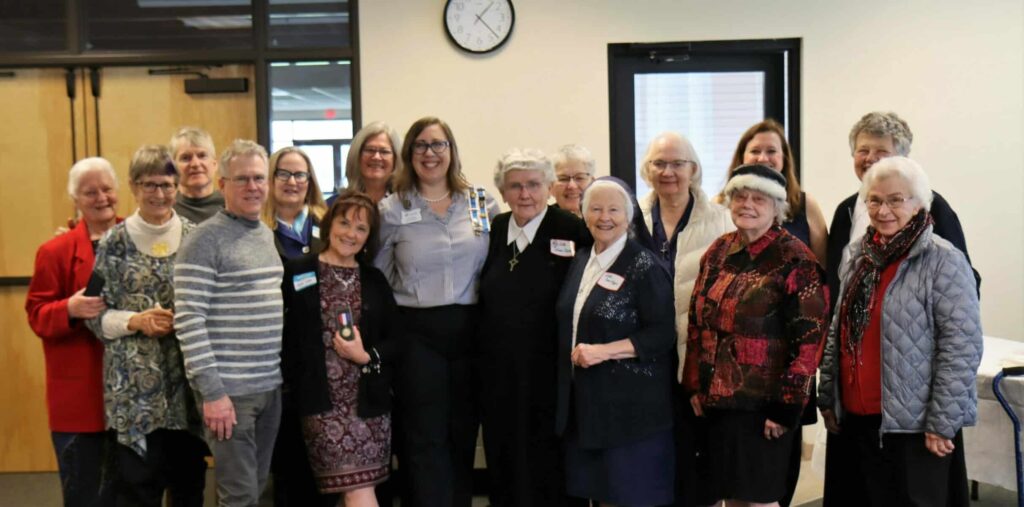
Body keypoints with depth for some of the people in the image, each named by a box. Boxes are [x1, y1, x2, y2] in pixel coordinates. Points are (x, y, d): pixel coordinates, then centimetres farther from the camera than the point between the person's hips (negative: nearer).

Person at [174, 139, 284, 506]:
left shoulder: (269, 235, 13)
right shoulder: (205, 240, -11)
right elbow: (188, 320, -16)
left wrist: (282, 373, 14)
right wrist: (212, 391, -19)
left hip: (270, 387, 7)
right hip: (228, 390, -7)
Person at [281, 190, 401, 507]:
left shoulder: (375, 280, 11)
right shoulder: (297, 274, 0)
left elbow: (396, 341, 9)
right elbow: (284, 337, -3)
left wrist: (366, 356, -8)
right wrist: (293, 384, -11)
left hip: (369, 401, 4)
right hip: (323, 402, -3)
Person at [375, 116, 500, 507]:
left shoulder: (483, 203, 5)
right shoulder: (392, 210, -1)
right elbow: (379, 278, 5)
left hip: (471, 330, 2)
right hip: (417, 333, -2)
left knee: (463, 433, 11)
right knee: (427, 438, 1)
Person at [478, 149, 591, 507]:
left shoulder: (570, 229, -9)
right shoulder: (495, 229, 8)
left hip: (547, 373, -5)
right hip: (498, 372, 5)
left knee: (546, 466, 5)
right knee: (503, 461, 14)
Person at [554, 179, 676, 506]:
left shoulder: (644, 266, -10)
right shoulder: (581, 261, 11)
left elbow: (663, 334, -15)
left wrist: (604, 351, -21)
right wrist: (577, 355, 8)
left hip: (631, 403, -6)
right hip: (585, 400, 7)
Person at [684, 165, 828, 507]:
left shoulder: (794, 260, -10)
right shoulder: (719, 252, 8)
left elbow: (808, 339, -13)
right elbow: (697, 322, 11)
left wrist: (786, 405, -15)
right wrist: (694, 386, 7)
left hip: (764, 404, -5)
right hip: (716, 399, 6)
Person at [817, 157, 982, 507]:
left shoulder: (944, 261, -11)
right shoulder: (857, 255, 9)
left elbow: (962, 348, -14)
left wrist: (942, 423, -15)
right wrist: (827, 397, 14)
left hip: (912, 425, -6)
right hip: (852, 420, 6)